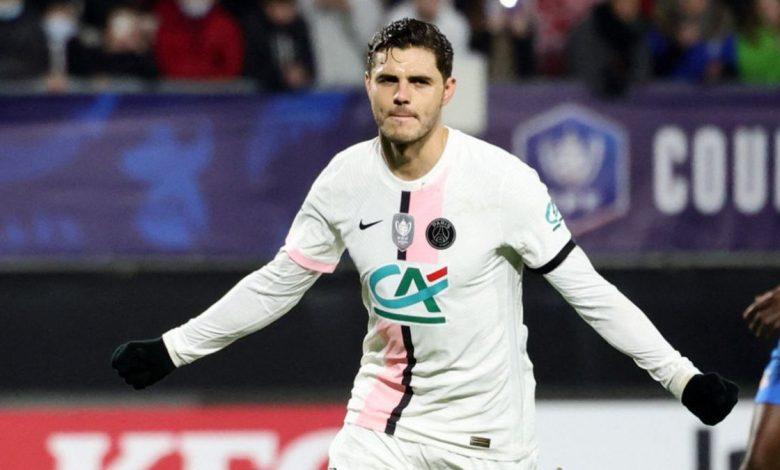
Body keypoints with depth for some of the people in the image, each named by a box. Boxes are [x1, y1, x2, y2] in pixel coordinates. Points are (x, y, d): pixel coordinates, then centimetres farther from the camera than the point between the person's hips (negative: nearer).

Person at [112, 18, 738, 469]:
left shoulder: (503, 179, -16)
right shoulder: (346, 179, -4)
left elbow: (586, 288, -12)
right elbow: (278, 284, 9)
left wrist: (682, 377, -16)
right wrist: (171, 349, 10)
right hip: (383, 416, 3)